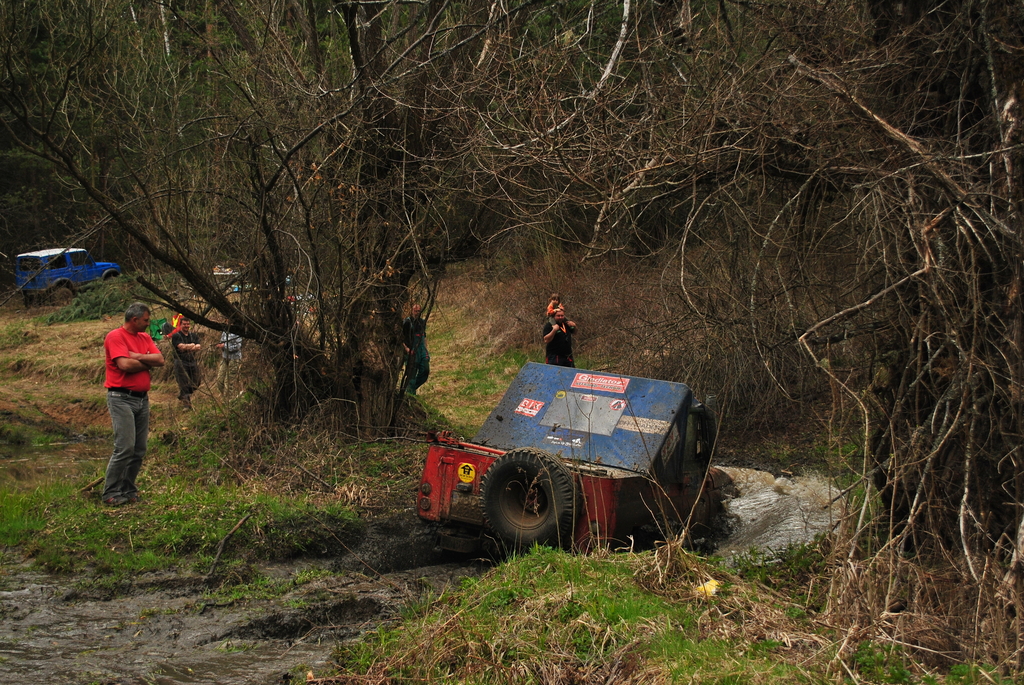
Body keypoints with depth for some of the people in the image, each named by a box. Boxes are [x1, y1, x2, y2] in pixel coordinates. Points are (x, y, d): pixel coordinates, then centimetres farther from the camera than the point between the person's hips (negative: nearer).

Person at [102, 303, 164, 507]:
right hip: (122, 398, -7)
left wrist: (138, 357, -10)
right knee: (125, 448, -12)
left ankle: (128, 490, 16)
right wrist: (148, 362, -2)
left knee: (140, 449, 7)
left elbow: (160, 359, 4)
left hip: (142, 398, 8)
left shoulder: (145, 337, 15)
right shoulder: (115, 336, -7)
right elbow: (125, 364, -19)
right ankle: (111, 494, -5)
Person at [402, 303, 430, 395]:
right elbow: (401, 336, -7)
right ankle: (410, 391, 2)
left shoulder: (422, 322, 15)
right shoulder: (407, 321, -5)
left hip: (421, 349, 6)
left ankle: (414, 387, 18)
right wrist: (406, 348, -17)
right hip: (411, 350, -6)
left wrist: (425, 349, 17)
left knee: (425, 370, 0)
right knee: (412, 372, -5)